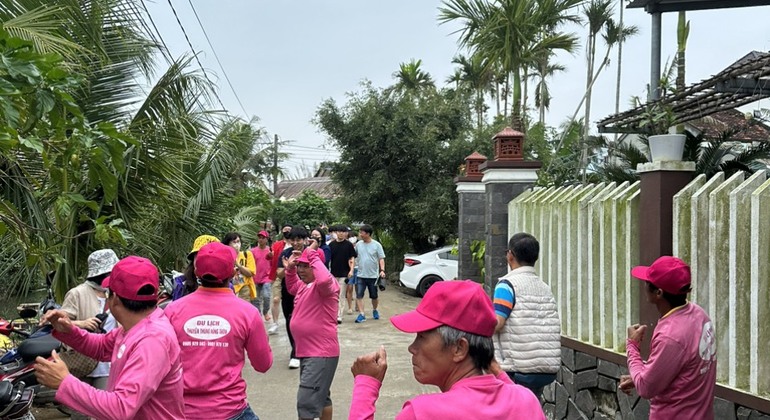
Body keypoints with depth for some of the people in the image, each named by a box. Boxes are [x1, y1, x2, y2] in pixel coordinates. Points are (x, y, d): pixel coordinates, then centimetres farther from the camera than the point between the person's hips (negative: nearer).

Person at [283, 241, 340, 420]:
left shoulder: (326, 284, -17)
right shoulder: (305, 284, 12)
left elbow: (324, 279, -42)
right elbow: (292, 288, 33)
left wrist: (312, 253, -29)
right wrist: (290, 269, 14)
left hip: (321, 353, -10)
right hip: (307, 352, 10)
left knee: (307, 401, -12)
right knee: (320, 397, 22)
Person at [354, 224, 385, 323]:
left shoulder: (376, 245, -5)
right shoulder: (358, 244, 3)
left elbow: (381, 259, -6)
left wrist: (382, 270, -17)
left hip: (373, 275, -2)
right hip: (360, 275, 2)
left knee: (374, 296, 11)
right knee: (359, 295, -8)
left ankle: (374, 310, 34)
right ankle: (361, 315, -5)